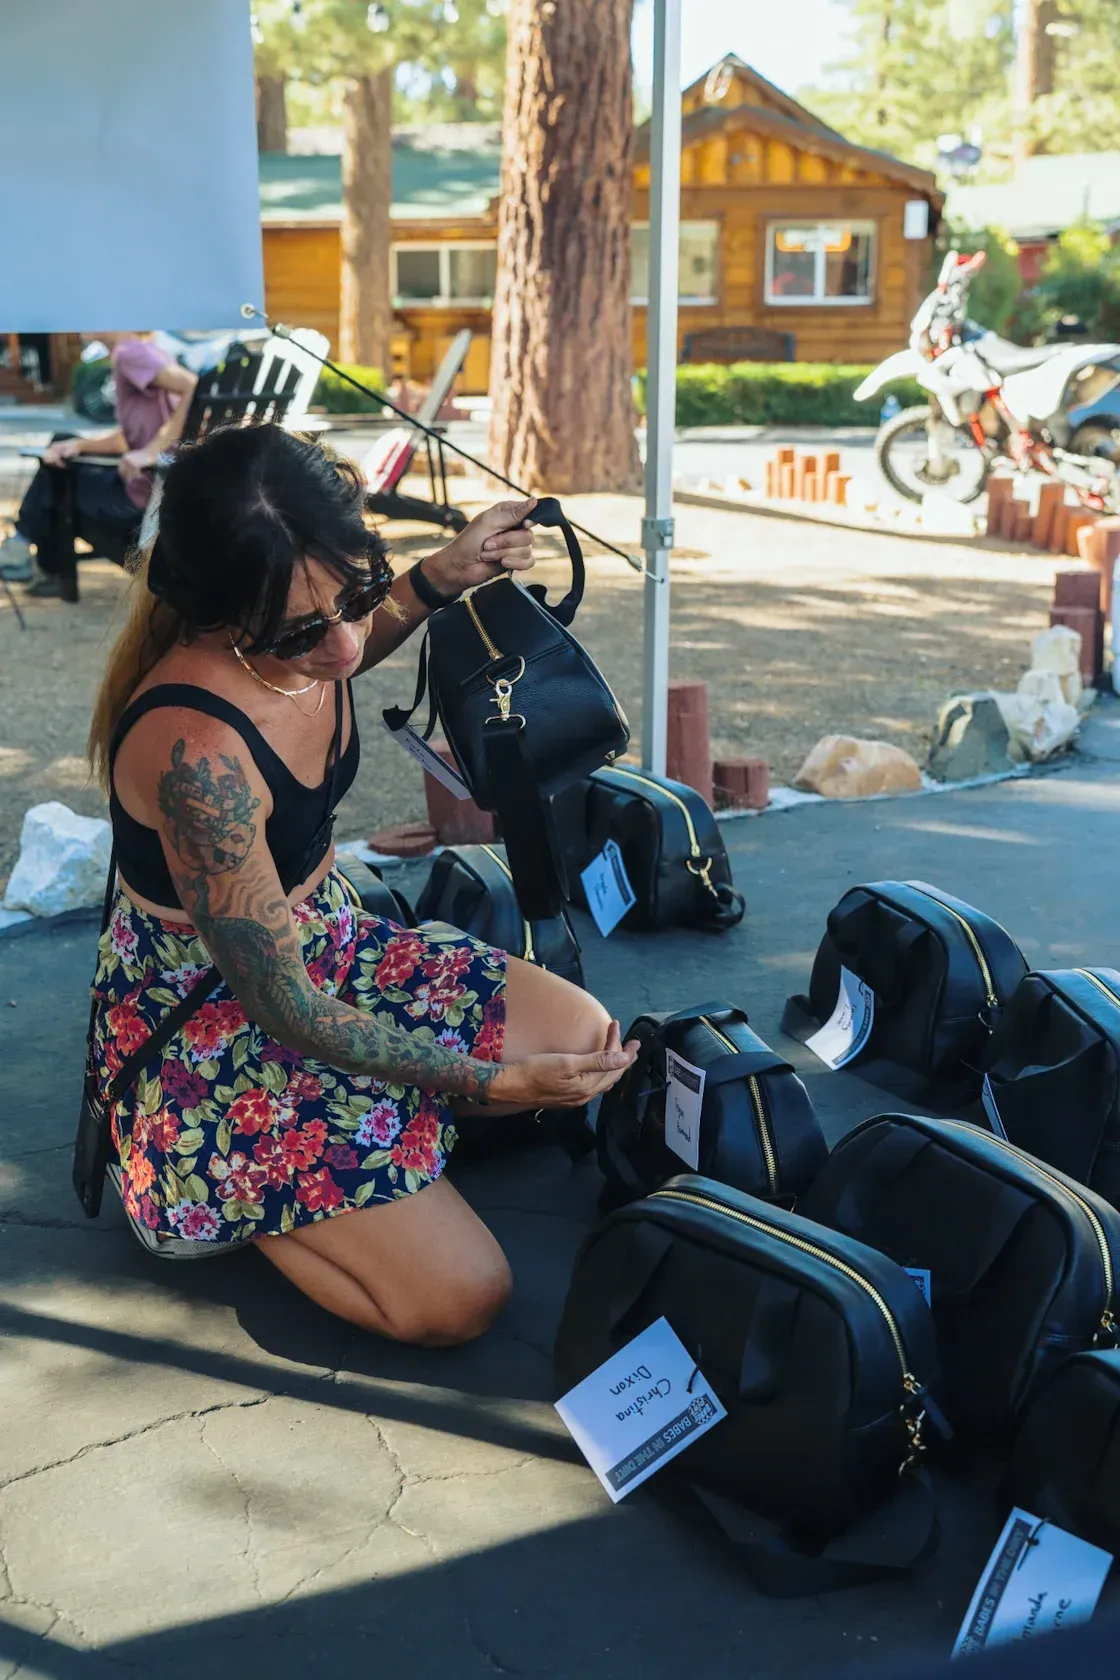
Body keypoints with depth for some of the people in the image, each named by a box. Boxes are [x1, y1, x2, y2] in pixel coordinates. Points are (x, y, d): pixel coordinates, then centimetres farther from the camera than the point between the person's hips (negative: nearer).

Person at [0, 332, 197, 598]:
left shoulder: (131, 352, -15)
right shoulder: (139, 352, 13)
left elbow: (197, 389, -30)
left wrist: (153, 451, -28)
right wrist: (78, 444, 1)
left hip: (146, 500, -9)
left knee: (56, 486, 16)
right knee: (60, 452, 20)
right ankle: (25, 542, 27)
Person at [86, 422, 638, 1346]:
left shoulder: (313, 622, -14)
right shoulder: (194, 750, -37)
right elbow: (286, 1011, -27)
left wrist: (446, 574, 1)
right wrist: (496, 1082, -22)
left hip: (323, 941, 8)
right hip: (203, 1023, -8)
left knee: (584, 1035, 7)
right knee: (460, 1296, -13)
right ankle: (214, 1192, 5)